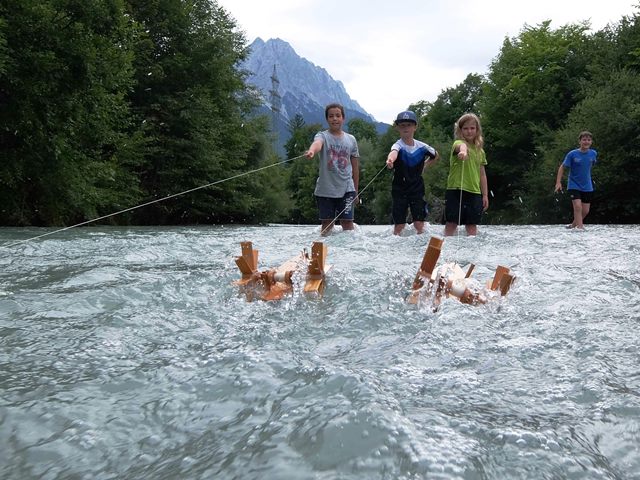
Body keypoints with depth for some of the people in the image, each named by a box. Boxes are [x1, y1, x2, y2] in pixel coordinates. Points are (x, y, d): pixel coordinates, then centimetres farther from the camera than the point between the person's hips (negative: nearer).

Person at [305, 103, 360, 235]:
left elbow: (355, 166, 13)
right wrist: (311, 151, -53)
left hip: (346, 189, 2)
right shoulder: (322, 136, -2)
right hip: (325, 189, -2)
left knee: (347, 222, -1)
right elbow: (317, 143, -28)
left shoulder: (351, 139, 8)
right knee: (327, 224, 4)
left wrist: (355, 190, 14)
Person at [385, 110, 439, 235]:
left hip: (417, 189, 2)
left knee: (419, 224, 0)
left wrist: (424, 165, 7)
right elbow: (394, 152, -43)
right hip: (399, 189, -2)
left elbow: (436, 156, 19)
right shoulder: (398, 145, -15)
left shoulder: (422, 146, -3)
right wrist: (390, 159, -64)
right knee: (399, 225, 2)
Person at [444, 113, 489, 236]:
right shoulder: (458, 143, -4)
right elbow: (462, 145, -31)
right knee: (451, 224, -3)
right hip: (456, 190, -5)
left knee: (472, 225, 7)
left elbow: (482, 174, 18)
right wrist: (463, 150, -56)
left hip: (474, 193, 5)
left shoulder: (480, 151, 14)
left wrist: (485, 195, 15)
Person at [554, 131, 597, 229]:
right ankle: (580, 227, -14)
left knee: (585, 211, 6)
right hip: (574, 185, -4)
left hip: (587, 187, 4)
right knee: (578, 206, -19)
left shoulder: (593, 154, -2)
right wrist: (558, 182, -16)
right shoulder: (572, 154, -13)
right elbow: (562, 167, -8)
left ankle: (573, 225, 29)